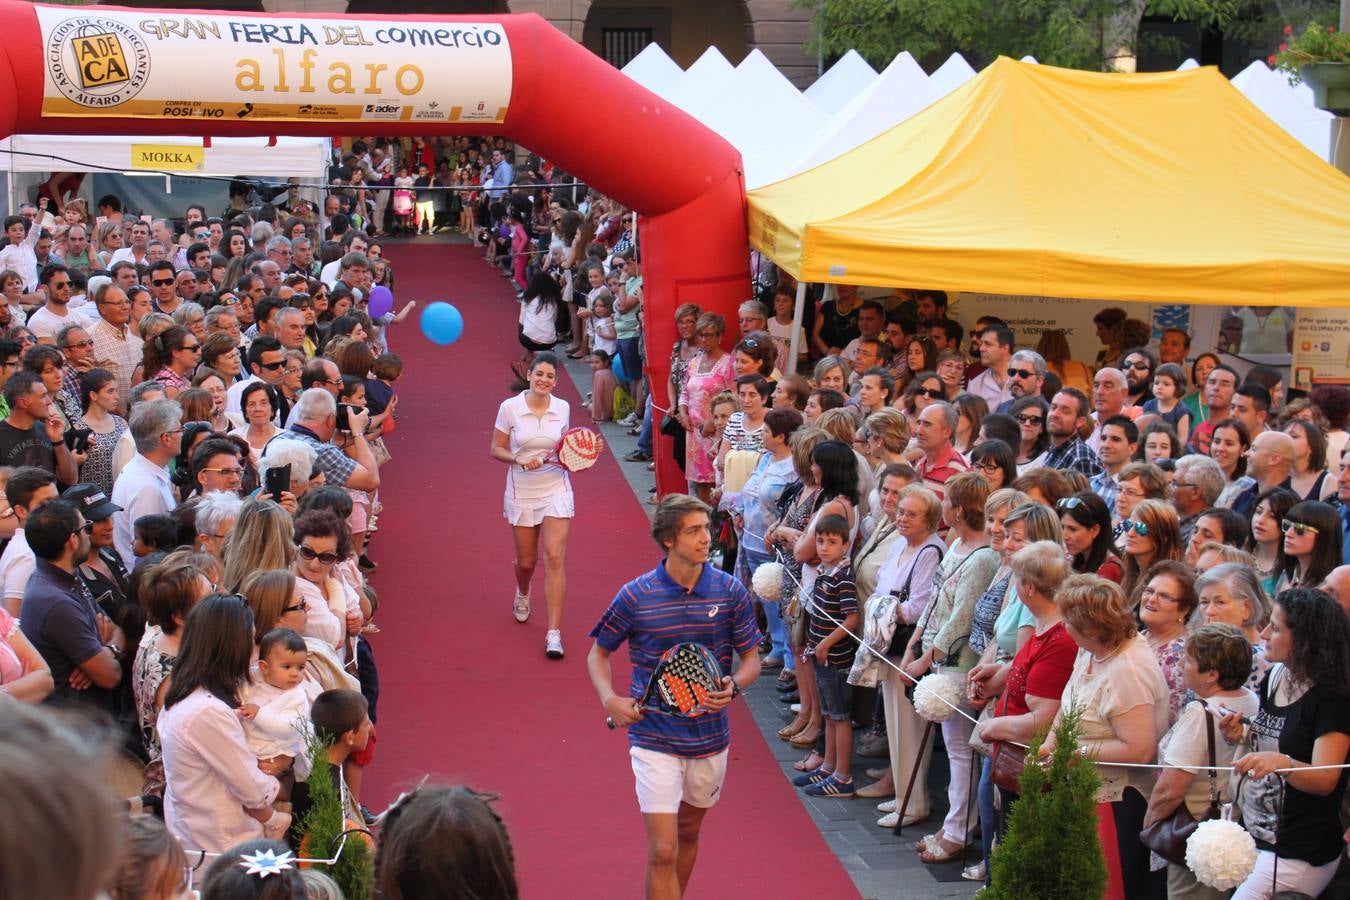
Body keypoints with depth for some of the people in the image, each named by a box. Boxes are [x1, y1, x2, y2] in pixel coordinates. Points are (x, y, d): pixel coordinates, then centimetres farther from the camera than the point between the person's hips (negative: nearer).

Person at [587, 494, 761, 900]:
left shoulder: (730, 592, -5)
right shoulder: (635, 595, -10)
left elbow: (751, 659, 4)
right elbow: (598, 654, 4)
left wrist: (734, 686, -18)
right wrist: (610, 700, -13)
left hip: (710, 739, 3)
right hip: (654, 740, -3)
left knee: (689, 834, 21)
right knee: (663, 851, -9)